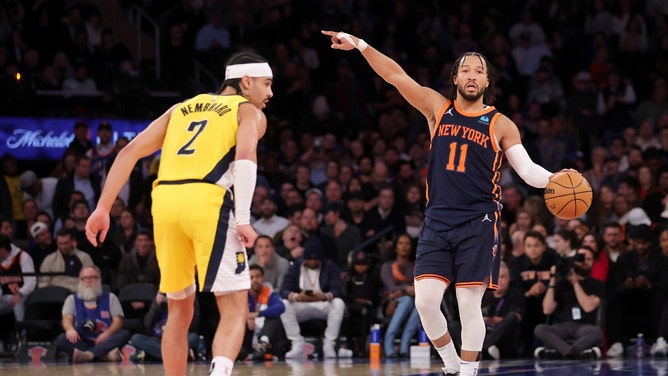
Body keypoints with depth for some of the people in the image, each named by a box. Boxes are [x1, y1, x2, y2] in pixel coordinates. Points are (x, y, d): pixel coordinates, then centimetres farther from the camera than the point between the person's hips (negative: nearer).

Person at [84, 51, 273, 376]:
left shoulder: (183, 108, 29)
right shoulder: (250, 112, 15)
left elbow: (130, 151, 20)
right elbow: (245, 155, -7)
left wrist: (103, 209, 18)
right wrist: (244, 219, -13)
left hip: (165, 200, 5)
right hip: (208, 202, -5)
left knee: (178, 310, 19)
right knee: (235, 310, -2)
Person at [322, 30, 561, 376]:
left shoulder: (500, 125, 3)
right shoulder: (438, 108, 8)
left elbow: (527, 169, -3)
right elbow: (396, 75, 2)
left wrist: (554, 180, -23)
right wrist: (359, 45, -6)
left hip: (478, 224, -2)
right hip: (438, 221, 2)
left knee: (469, 305, -4)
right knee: (425, 301, -7)